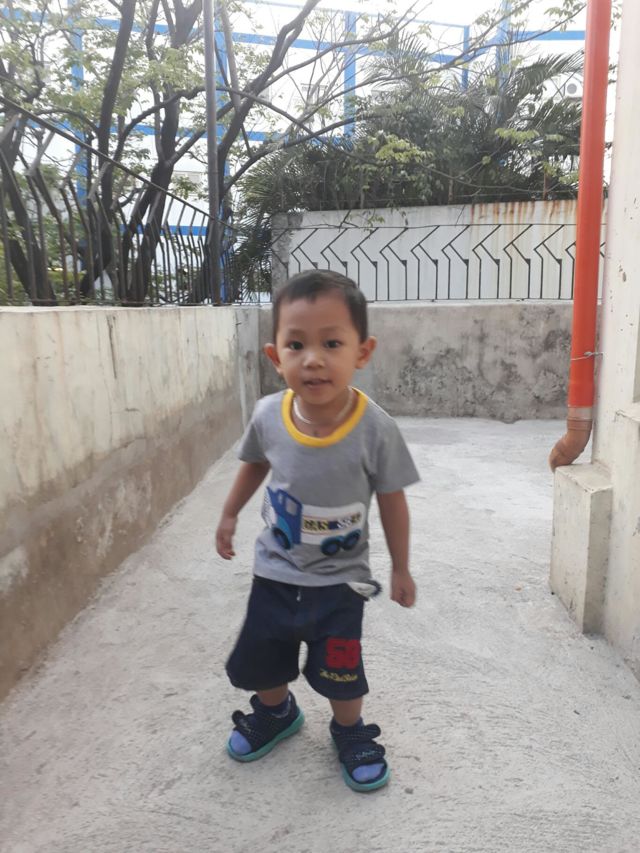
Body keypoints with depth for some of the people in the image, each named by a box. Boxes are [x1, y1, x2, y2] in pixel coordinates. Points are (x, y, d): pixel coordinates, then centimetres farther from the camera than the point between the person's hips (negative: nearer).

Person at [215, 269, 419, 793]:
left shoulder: (376, 429, -26)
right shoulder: (268, 416, -19)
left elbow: (392, 502, -11)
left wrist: (401, 569, -1)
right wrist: (230, 515, 12)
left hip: (340, 579, -3)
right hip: (275, 572, 3)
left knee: (340, 673, 11)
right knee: (259, 664, 19)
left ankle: (351, 732, 44)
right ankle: (276, 712, 52)